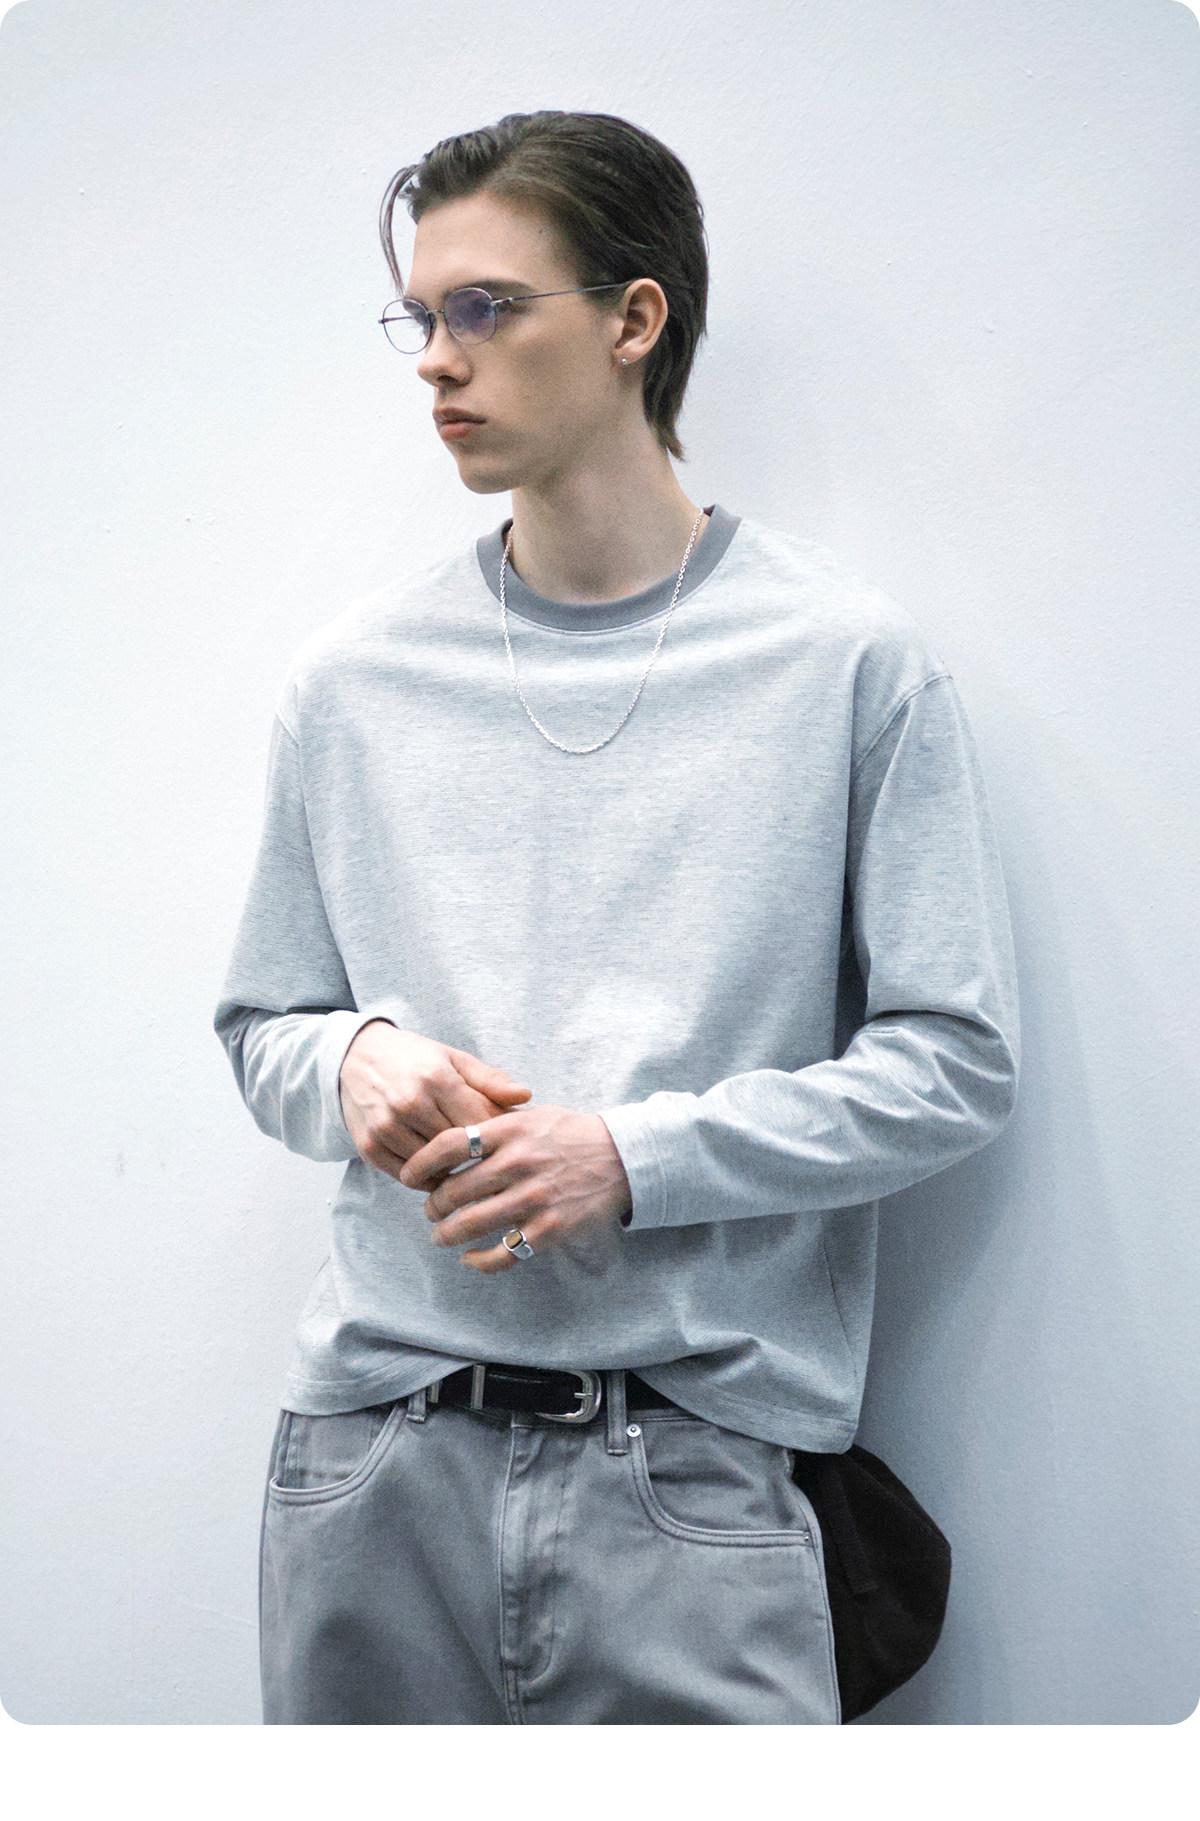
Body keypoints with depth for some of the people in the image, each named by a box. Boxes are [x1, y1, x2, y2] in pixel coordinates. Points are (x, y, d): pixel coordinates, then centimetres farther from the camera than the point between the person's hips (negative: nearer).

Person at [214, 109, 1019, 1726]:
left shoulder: (849, 661, -1)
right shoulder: (354, 678, 10)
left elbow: (955, 1060, -2)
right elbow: (261, 1030, 16)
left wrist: (636, 1153, -12)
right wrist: (355, 1062, -7)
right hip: (374, 1452, 3)